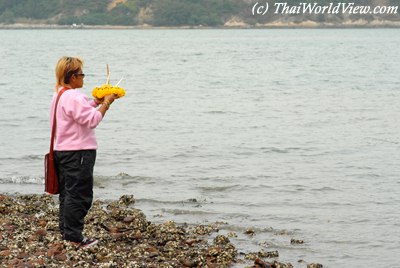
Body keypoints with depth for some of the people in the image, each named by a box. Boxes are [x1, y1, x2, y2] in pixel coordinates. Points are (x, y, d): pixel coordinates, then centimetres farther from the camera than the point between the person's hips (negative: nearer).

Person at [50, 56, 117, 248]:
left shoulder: (59, 95, 13)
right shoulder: (74, 97, -19)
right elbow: (92, 120, -22)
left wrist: (95, 103, 14)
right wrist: (106, 103, -12)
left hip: (61, 151, 10)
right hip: (77, 153, -10)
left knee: (67, 193, 17)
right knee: (78, 195, -5)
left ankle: (65, 231, 23)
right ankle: (74, 237, -3)